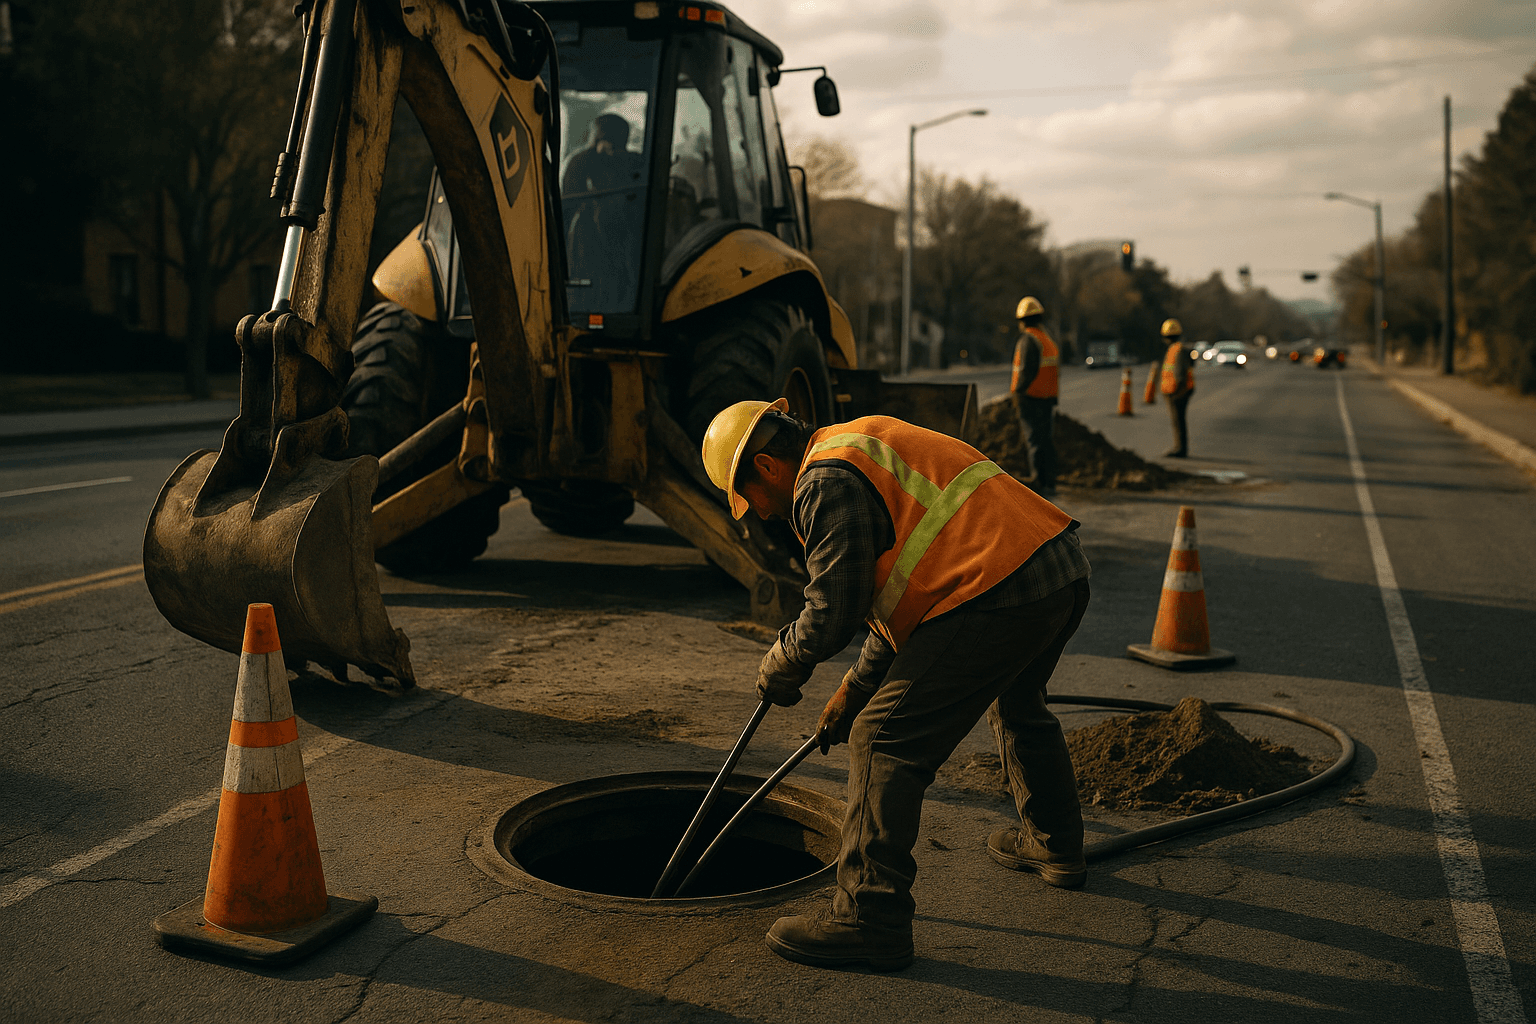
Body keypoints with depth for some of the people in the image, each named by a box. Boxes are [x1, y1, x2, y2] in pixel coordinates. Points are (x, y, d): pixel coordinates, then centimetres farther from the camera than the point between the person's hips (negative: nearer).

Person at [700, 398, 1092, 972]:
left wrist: (779, 668, 10)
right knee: (1018, 705, 35)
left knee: (886, 740, -6)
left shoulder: (825, 483, -7)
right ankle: (1056, 848, 52)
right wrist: (857, 688, 31)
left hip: (1000, 592, -11)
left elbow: (832, 615, -10)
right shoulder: (863, 447, 26)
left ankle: (871, 920, -4)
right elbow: (905, 590, 30)